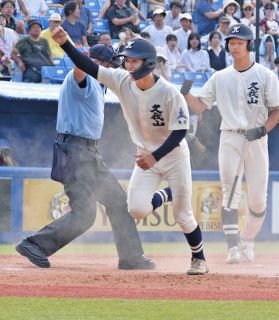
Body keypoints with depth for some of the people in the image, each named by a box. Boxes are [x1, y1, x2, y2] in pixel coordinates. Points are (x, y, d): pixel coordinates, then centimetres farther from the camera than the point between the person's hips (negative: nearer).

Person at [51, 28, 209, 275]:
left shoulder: (169, 93, -25)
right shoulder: (122, 81, -12)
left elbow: (180, 131, -21)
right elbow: (89, 67, -14)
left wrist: (155, 156, -32)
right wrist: (64, 43, -27)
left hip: (173, 155, -4)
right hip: (146, 156, 4)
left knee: (183, 216, 1)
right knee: (137, 210, -14)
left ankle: (199, 259, 27)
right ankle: (164, 196, 21)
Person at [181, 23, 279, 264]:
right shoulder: (220, 78, 9)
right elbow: (200, 106, 9)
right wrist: (185, 94, -10)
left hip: (256, 140, -1)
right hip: (230, 139, 1)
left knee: (258, 198, 0)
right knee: (230, 195, -10)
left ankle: (248, 243, 19)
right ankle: (233, 248, -14)